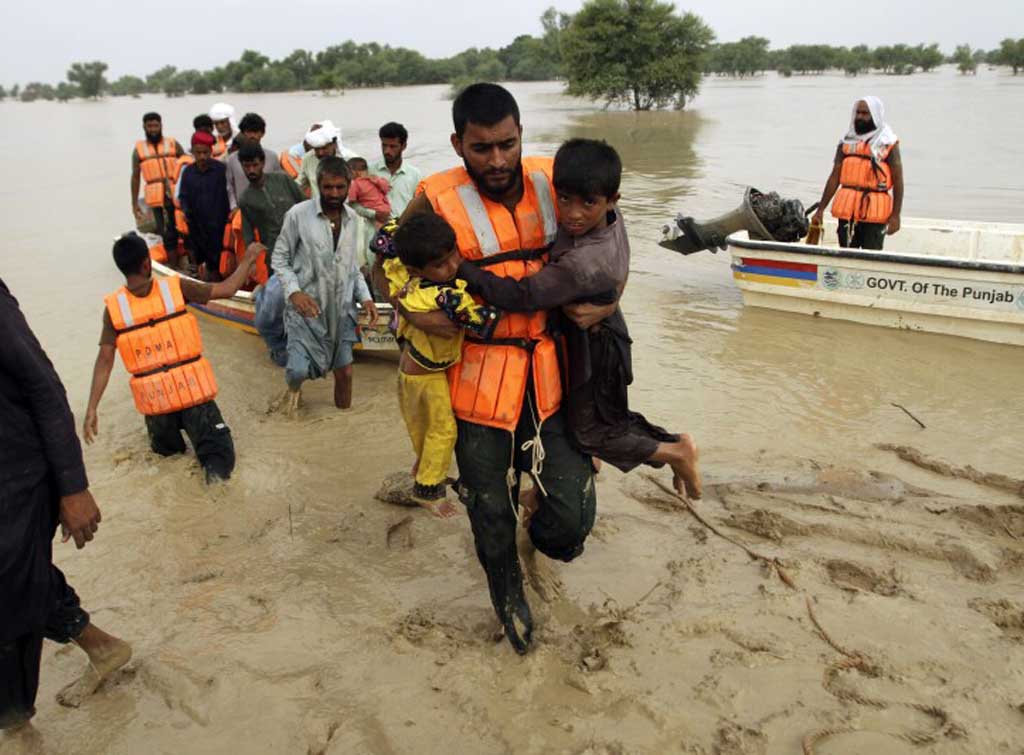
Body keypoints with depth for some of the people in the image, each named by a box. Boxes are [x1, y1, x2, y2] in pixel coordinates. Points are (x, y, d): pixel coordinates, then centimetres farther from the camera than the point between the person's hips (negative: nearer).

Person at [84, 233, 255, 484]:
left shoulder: (113, 307, -9)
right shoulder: (176, 287, -13)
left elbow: (105, 360, -11)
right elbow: (227, 289, -7)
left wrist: (92, 408, -7)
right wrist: (249, 259, 8)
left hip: (155, 398, 3)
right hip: (192, 389, -3)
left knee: (166, 447, 35)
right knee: (218, 449, 3)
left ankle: (167, 442, 11)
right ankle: (215, 465, -20)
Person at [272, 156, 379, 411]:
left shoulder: (351, 218, 5)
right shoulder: (298, 214, -11)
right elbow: (280, 258, -5)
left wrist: (364, 296, 1)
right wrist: (294, 291, -20)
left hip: (341, 307, 4)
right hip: (306, 306, -4)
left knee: (344, 372, 8)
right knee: (299, 369, -12)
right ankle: (294, 387, 25)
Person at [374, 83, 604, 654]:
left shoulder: (553, 184, -2)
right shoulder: (439, 201, -11)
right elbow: (384, 265, 2)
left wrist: (606, 302, -5)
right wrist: (412, 310, -16)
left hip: (550, 373, 2)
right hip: (479, 379, -2)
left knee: (575, 513, 1)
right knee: (491, 514, 14)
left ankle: (545, 535, 40)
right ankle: (508, 592, 45)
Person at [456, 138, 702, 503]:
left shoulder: (583, 264, -39)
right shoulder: (611, 218, -14)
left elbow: (520, 296, -39)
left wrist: (457, 266, -39)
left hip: (592, 347, -8)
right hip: (597, 335, 8)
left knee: (591, 431, 11)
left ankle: (675, 451, 25)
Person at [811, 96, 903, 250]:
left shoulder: (888, 143, 1)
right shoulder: (847, 141, 12)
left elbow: (898, 181, -3)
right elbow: (835, 177, 10)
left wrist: (895, 215, -11)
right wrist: (820, 209, 4)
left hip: (875, 212, -4)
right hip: (846, 209, 4)